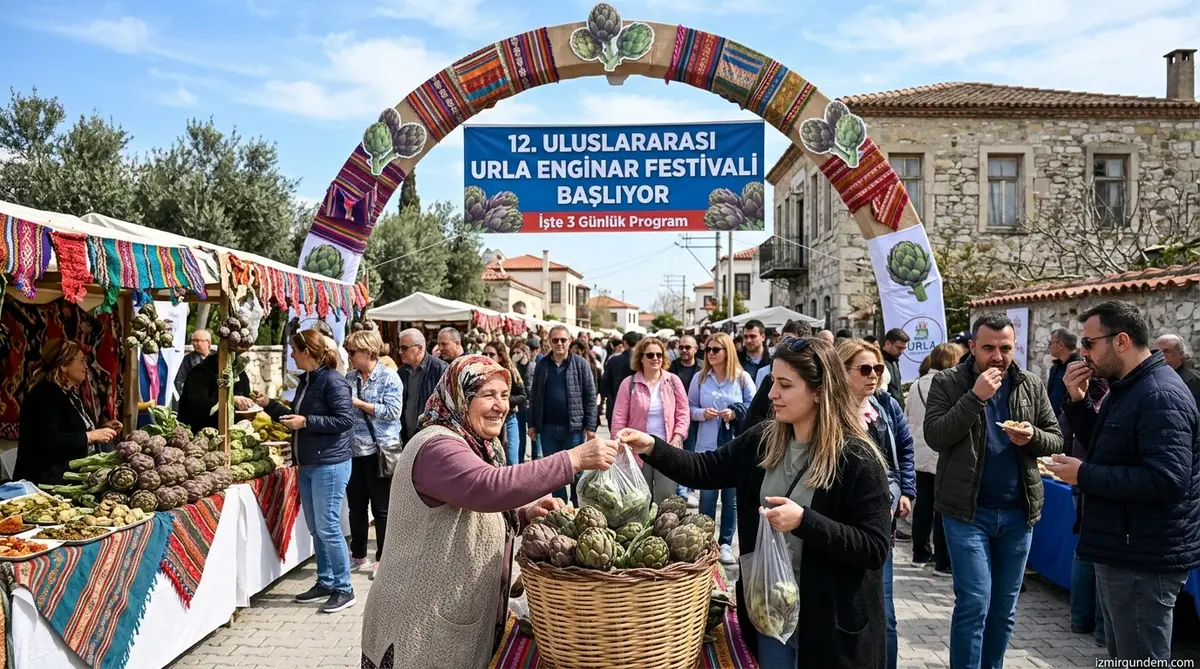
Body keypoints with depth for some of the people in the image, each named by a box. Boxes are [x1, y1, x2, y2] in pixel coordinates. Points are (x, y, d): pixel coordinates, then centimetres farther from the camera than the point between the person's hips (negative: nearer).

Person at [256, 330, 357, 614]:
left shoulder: (332, 381, -15)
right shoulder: (305, 380, 13)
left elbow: (345, 419, -21)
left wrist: (306, 422, -20)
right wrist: (269, 405, 20)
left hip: (329, 465, -9)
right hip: (307, 464, 10)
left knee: (327, 527, -6)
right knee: (315, 527, 14)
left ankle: (344, 589, 4)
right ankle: (325, 582, 26)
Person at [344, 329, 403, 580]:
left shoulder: (389, 378, -8)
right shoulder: (349, 377, 9)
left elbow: (392, 411, -18)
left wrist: (358, 403, -16)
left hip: (380, 450, -6)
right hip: (354, 450, 6)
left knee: (381, 508, 5)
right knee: (355, 507, 14)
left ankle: (383, 559, 16)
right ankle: (358, 555, 29)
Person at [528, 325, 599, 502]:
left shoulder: (580, 364, -2)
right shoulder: (542, 365, 7)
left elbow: (590, 397, -3)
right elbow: (534, 397, 10)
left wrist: (590, 426, -8)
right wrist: (532, 424, 7)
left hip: (574, 427, -3)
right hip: (548, 428, 3)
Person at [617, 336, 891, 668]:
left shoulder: (857, 459, -17)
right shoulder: (762, 441, 0)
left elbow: (874, 548, -18)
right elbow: (705, 469, 3)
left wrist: (804, 521, -28)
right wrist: (652, 447, -12)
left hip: (831, 619, -5)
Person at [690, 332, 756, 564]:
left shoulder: (742, 378, -1)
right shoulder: (700, 378, 3)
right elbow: (689, 408, 7)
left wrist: (735, 413, -15)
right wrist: (702, 413, -13)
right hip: (707, 446, 1)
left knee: (731, 497, 8)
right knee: (707, 496, 6)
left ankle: (726, 543, 19)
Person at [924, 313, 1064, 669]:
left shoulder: (1032, 386, 6)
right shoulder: (948, 382, -5)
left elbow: (1056, 440, 9)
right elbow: (935, 437, -16)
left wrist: (1033, 437, -13)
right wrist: (975, 397, -22)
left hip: (1018, 511, 4)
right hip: (967, 510, -4)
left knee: (1004, 607, 12)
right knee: (974, 603, -5)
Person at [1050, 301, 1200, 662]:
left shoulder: (1160, 395, -21)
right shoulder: (1128, 388, 12)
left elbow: (1167, 479, -30)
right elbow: (1106, 450, 17)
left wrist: (1084, 475, -22)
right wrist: (1078, 401, 2)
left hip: (1143, 559, -10)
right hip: (1124, 551, 10)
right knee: (1122, 655, 21)